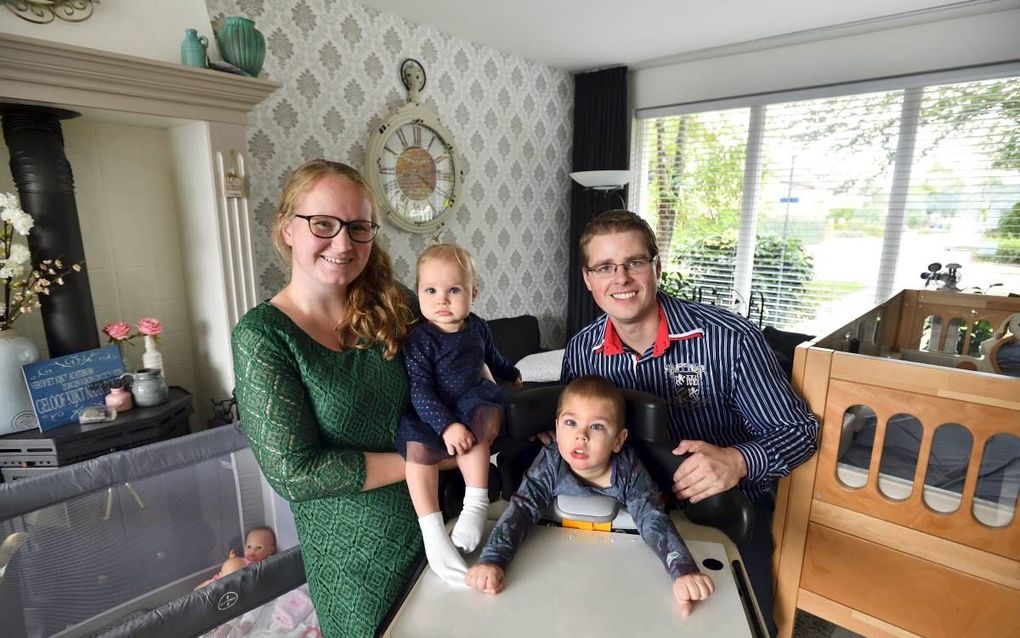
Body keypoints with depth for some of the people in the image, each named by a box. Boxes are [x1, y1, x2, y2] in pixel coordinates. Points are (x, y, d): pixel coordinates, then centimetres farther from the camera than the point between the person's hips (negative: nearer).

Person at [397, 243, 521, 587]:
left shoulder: (476, 326, 3)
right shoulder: (420, 339, -14)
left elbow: (492, 357, 25)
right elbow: (420, 390, -20)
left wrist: (513, 375, 42)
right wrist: (446, 425, -32)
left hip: (473, 399, 4)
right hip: (432, 412, -3)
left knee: (483, 419, -28)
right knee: (418, 448, -28)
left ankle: (476, 504, -17)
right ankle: (433, 533, -22)